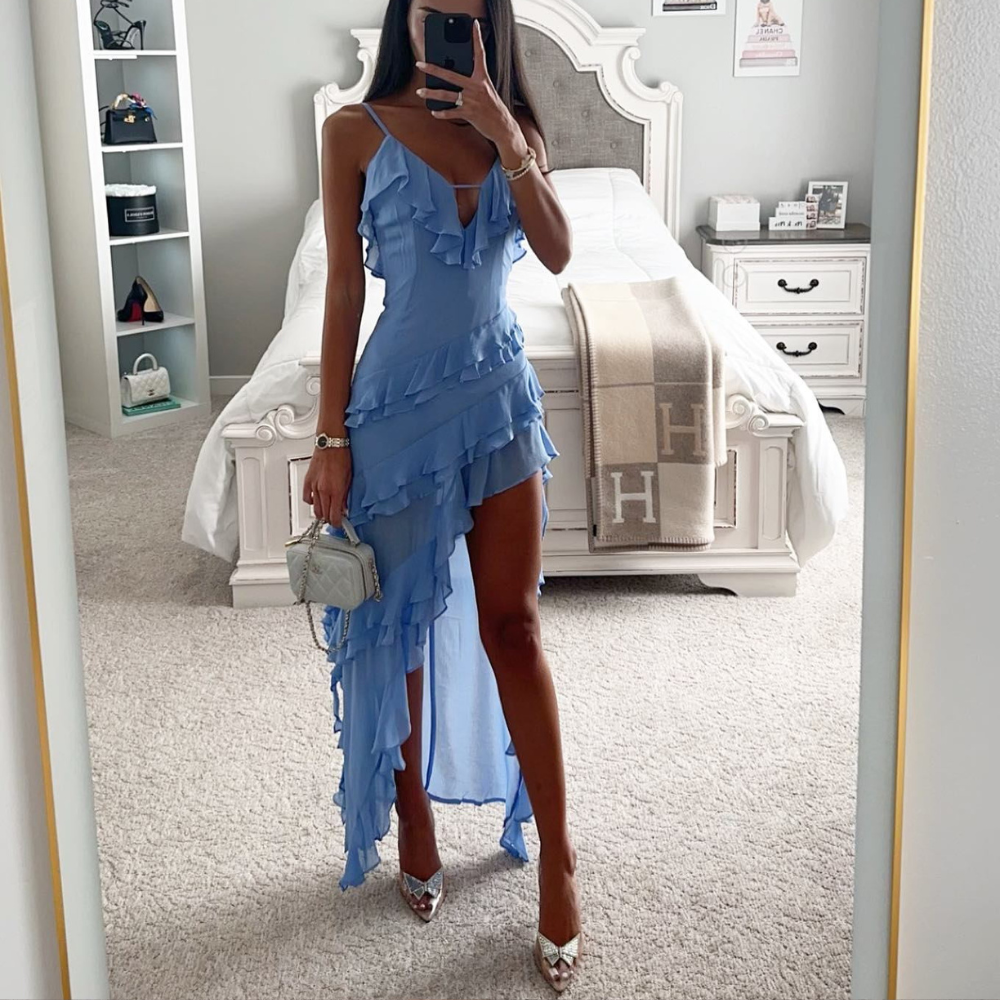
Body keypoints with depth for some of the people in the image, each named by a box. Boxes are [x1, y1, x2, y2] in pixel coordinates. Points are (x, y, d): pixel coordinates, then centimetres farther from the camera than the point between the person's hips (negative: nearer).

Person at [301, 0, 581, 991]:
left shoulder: (512, 128, 7)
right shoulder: (358, 130, -2)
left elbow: (558, 252, -8)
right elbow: (343, 289, -5)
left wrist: (506, 136, -18)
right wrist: (331, 438, -8)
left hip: (497, 395, 2)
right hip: (400, 400, -2)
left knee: (511, 623, 3)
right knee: (399, 622, 10)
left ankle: (556, 852, 12)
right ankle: (415, 818, 31)